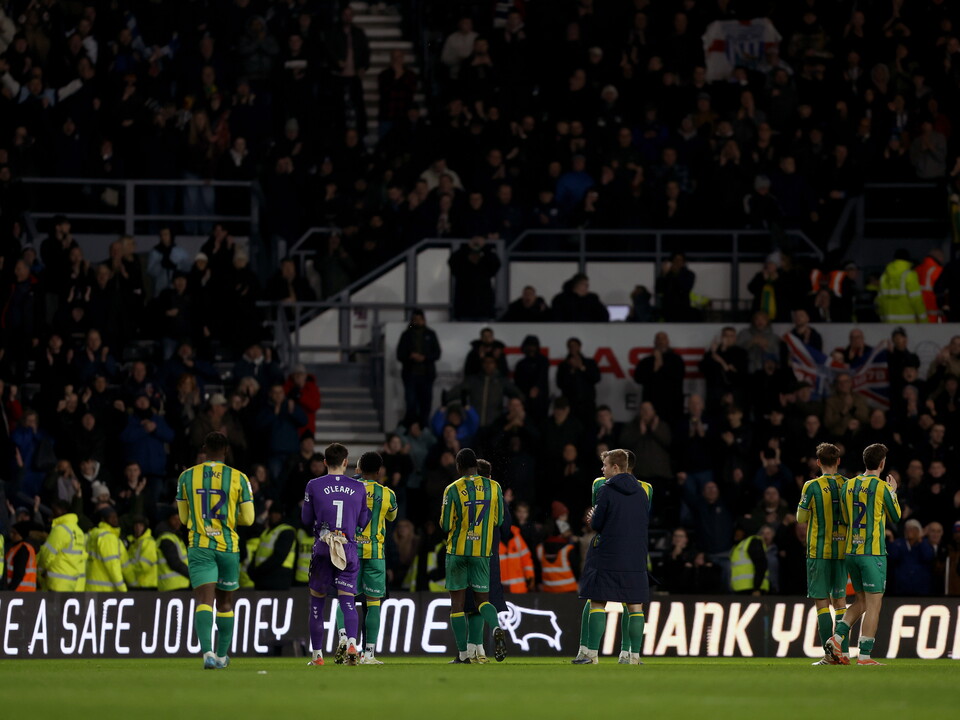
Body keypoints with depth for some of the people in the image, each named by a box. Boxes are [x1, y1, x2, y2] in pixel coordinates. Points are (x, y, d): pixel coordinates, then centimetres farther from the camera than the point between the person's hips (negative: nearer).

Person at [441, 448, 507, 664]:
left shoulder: (453, 490, -8)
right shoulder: (493, 487, 0)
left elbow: (446, 526, -6)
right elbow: (498, 520, 7)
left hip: (457, 551, -2)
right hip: (483, 552, 2)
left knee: (457, 603, 5)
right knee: (482, 599, 10)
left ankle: (463, 654, 3)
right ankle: (497, 628, -22)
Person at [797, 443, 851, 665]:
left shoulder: (812, 486, -8)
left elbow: (801, 518, -1)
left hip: (819, 551, -4)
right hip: (842, 549, 4)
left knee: (822, 602, -2)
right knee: (840, 600, 12)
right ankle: (844, 652, 7)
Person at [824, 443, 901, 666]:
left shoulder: (848, 486, 7)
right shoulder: (882, 487, -9)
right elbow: (896, 517, 4)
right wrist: (893, 492, 20)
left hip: (851, 552, 6)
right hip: (874, 553, -6)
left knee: (861, 601, 19)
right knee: (873, 605, -1)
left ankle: (837, 638, 2)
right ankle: (864, 656, -4)